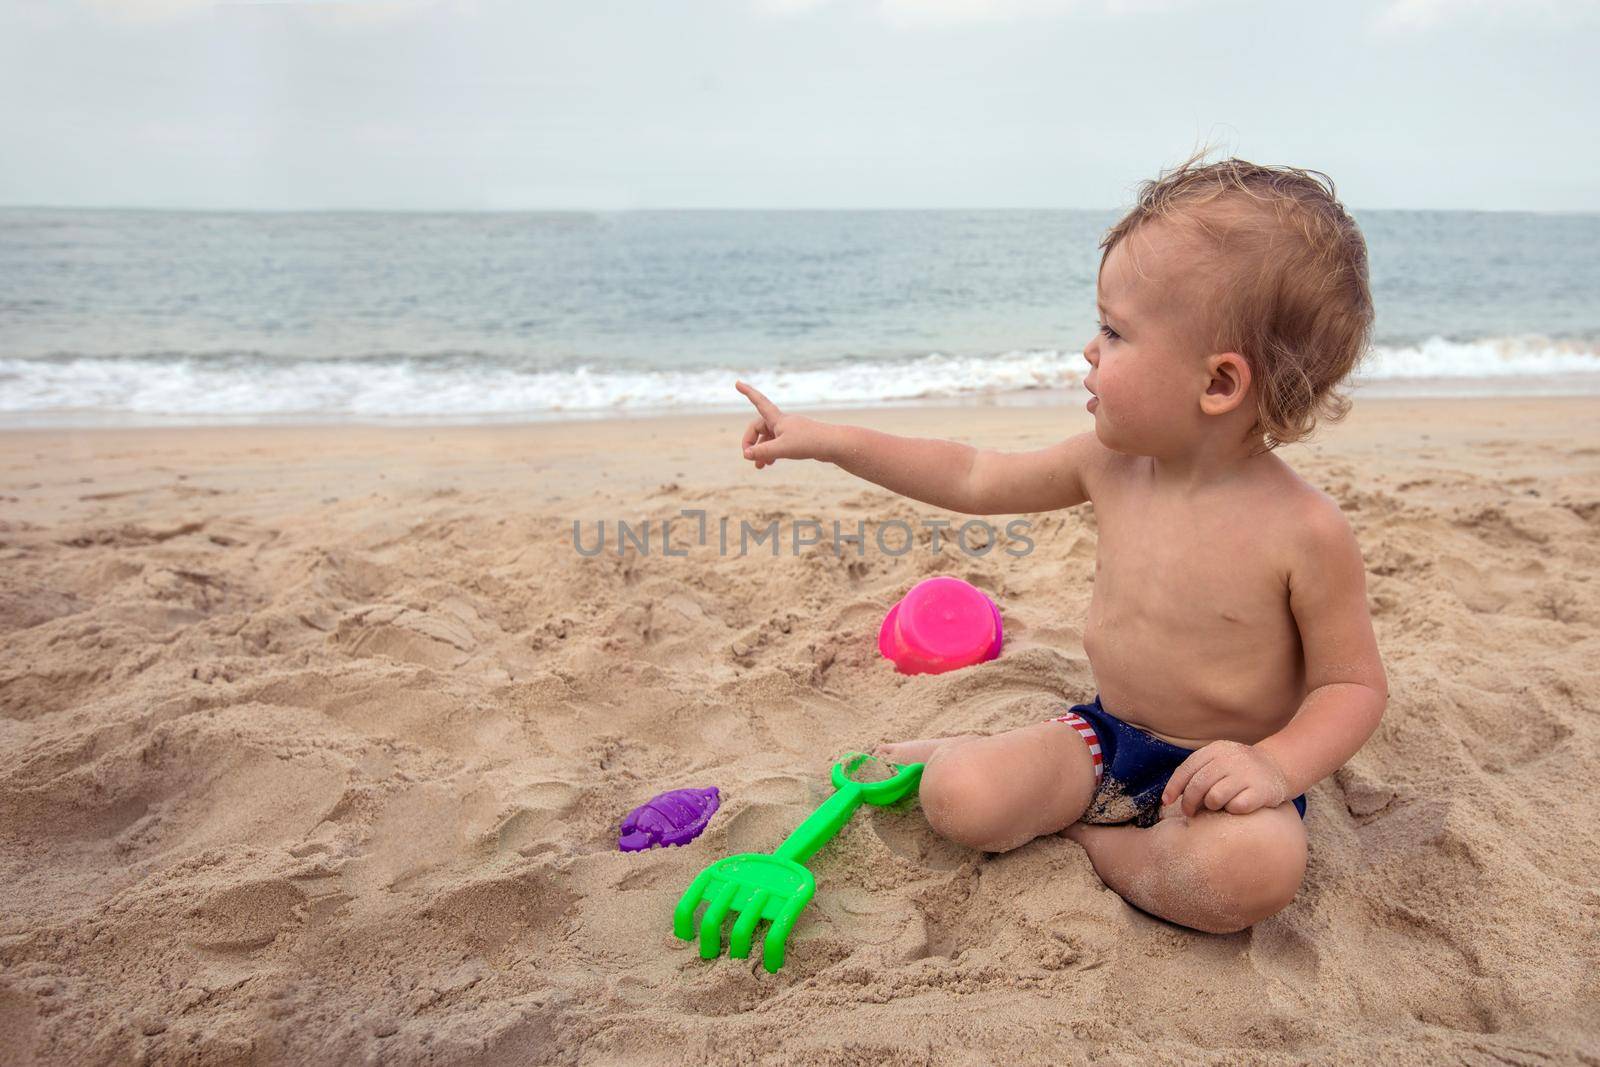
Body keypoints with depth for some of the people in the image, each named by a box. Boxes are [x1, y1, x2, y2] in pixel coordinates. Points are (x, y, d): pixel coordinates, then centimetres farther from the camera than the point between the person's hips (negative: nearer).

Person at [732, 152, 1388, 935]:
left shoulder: (1305, 532, -21)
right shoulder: (1111, 464, -6)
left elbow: (1355, 684, -10)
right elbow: (975, 478, 4)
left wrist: (1278, 765, -30)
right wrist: (831, 440, 2)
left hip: (1218, 773, -2)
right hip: (1106, 734, 3)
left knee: (1256, 867, -35)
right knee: (958, 799, -20)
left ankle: (1082, 835, -10)